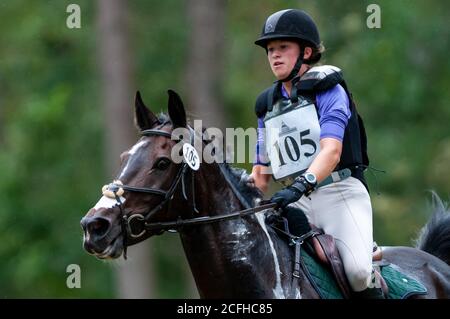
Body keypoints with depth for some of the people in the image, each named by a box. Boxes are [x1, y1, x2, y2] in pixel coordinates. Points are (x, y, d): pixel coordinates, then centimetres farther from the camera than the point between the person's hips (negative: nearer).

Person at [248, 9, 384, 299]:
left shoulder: (328, 89, -2)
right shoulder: (268, 104, 18)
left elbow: (332, 151, -17)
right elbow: (262, 170, 23)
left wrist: (301, 185, -33)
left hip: (339, 191, -6)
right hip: (297, 201, 6)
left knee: (358, 270, -28)